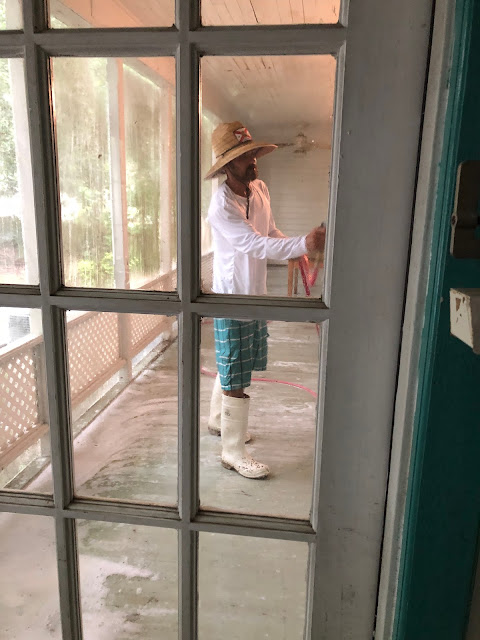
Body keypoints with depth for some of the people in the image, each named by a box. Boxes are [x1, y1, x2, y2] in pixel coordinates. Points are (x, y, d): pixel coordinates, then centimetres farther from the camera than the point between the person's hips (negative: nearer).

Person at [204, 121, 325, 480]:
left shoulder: (260, 188, 3)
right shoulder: (222, 206, -22)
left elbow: (270, 232, 14)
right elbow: (256, 244, -32)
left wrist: (295, 250, -4)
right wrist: (304, 245, -43)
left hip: (256, 295, 8)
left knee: (230, 367, 23)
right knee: (236, 380, 0)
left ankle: (219, 421, 44)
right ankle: (234, 453, 14)